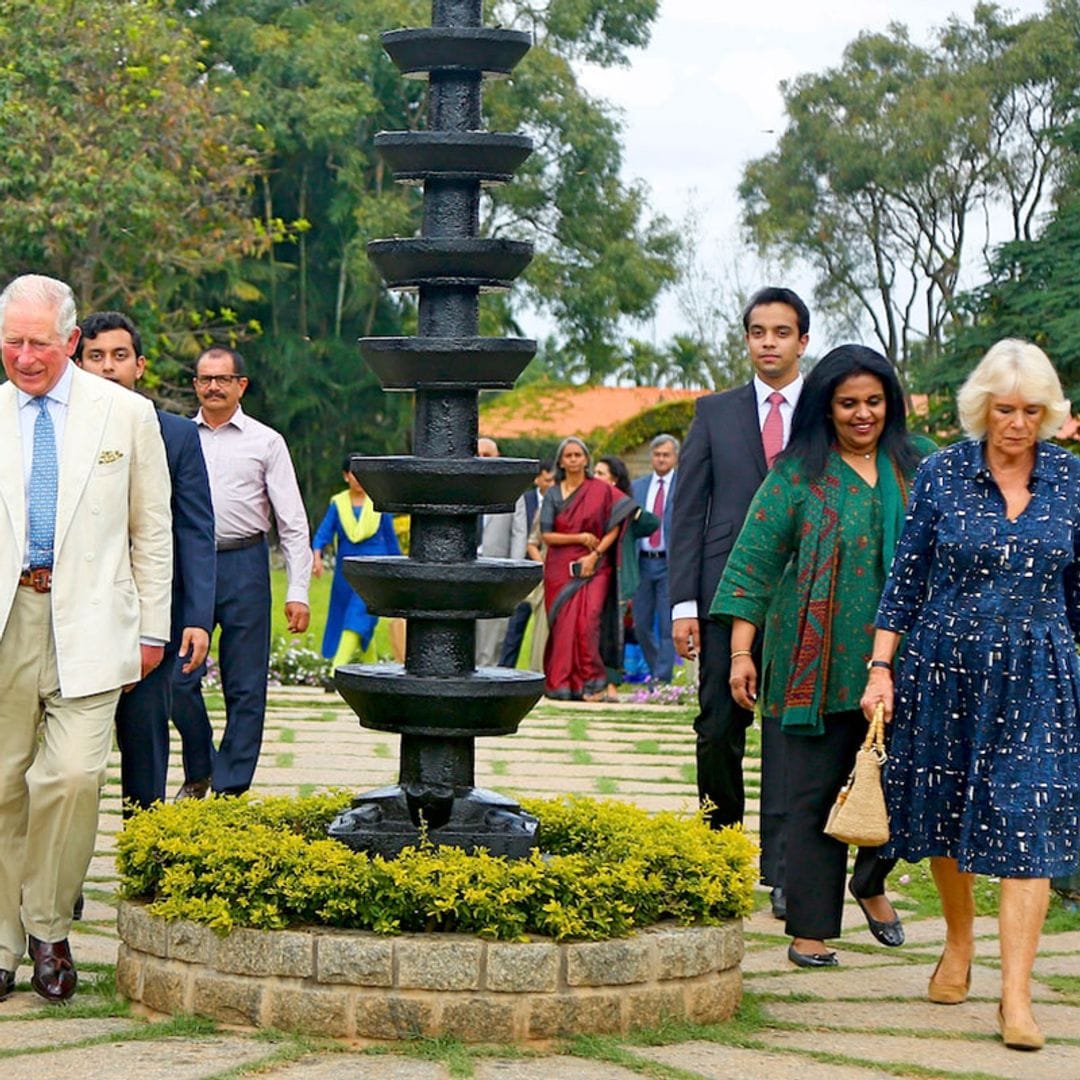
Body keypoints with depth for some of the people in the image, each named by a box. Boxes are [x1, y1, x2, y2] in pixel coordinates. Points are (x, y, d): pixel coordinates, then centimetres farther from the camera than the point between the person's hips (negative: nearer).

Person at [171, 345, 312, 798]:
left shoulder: (265, 442, 5)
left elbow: (293, 523, 3)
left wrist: (298, 591, -5)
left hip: (244, 566, -1)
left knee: (245, 687, 1)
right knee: (179, 678, -3)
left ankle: (231, 790, 9)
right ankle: (198, 774, 18)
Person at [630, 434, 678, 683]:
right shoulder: (637, 486, 14)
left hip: (670, 562, -4)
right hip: (642, 561, 4)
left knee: (667, 624, -6)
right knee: (641, 624, 7)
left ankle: (662, 678, -3)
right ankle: (655, 668, 25)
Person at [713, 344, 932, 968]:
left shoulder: (917, 466, 8)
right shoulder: (799, 475, 1)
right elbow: (754, 561, -1)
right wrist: (742, 652, -5)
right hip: (821, 665, -2)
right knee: (815, 793, 1)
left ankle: (872, 881, 27)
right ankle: (810, 928, 10)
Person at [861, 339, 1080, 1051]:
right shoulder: (942, 473, -3)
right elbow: (906, 577, 1)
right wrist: (881, 668, -2)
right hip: (945, 667, 1)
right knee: (945, 810, 12)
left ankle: (1016, 994, -9)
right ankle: (960, 940, 36)